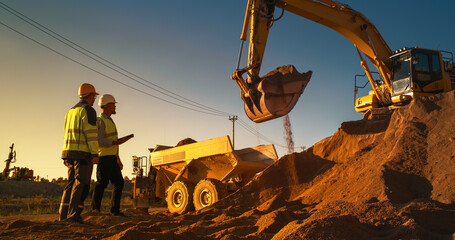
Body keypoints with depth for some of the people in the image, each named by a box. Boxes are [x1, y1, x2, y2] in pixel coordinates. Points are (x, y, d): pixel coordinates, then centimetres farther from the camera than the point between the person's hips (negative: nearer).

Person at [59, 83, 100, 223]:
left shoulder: (71, 112, 20)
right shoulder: (88, 110, -7)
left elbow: (68, 134, 20)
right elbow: (91, 133, -16)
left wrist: (66, 156, 20)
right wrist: (95, 154, -17)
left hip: (70, 152, 8)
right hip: (84, 153, -8)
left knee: (72, 183, 10)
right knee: (81, 184, -6)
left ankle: (63, 213, 7)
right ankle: (74, 214, -9)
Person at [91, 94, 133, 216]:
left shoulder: (110, 121, 21)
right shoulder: (100, 121, -9)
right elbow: (98, 141, -21)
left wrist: (118, 160, 22)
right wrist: (116, 142, -25)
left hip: (111, 158, 9)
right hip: (104, 158, -9)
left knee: (119, 183, 5)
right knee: (102, 183, -6)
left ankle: (115, 209, 9)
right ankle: (95, 210, 2)